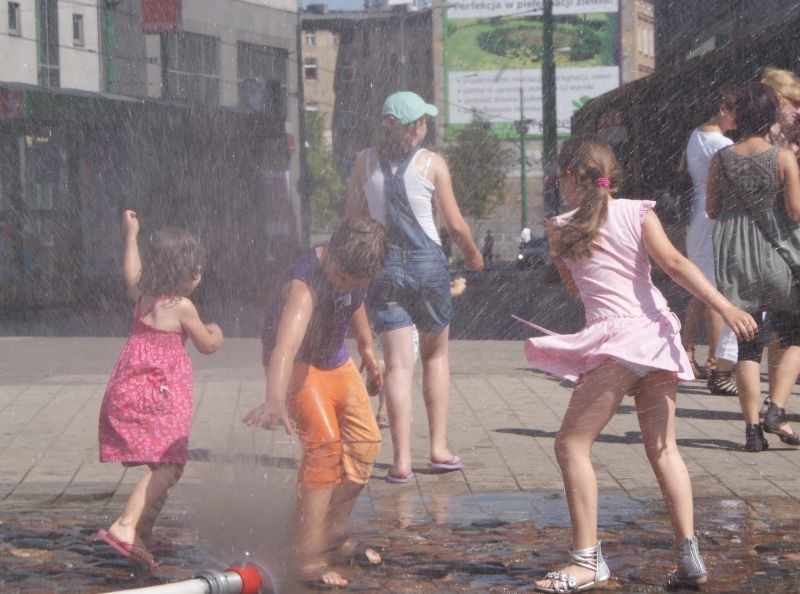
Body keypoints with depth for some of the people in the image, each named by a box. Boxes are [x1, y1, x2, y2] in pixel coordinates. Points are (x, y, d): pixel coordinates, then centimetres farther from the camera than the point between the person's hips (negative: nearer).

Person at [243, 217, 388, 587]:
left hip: (335, 360, 8)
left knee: (365, 441, 8)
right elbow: (286, 344, -56)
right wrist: (276, 400, -70)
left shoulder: (355, 268, -14)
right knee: (324, 443, -22)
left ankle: (334, 538, 23)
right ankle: (310, 561, -22)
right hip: (296, 363, -8)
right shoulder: (305, 283, -38)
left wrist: (367, 348, 23)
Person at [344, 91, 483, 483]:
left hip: (383, 266, 1)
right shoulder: (432, 163, -4)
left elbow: (351, 219, 7)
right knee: (436, 355, 17)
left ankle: (402, 460, -8)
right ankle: (438, 447, 16)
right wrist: (473, 254, 17)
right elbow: (454, 224, -1)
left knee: (398, 363, -1)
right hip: (427, 263, -1)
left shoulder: (365, 161, 3)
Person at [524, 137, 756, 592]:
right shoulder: (638, 213, 5)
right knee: (663, 448, 12)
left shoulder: (561, 230, 2)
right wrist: (726, 307, -11)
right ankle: (690, 556, 7)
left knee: (572, 445, 3)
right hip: (656, 333, 4)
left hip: (617, 341, -4)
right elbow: (674, 263, -7)